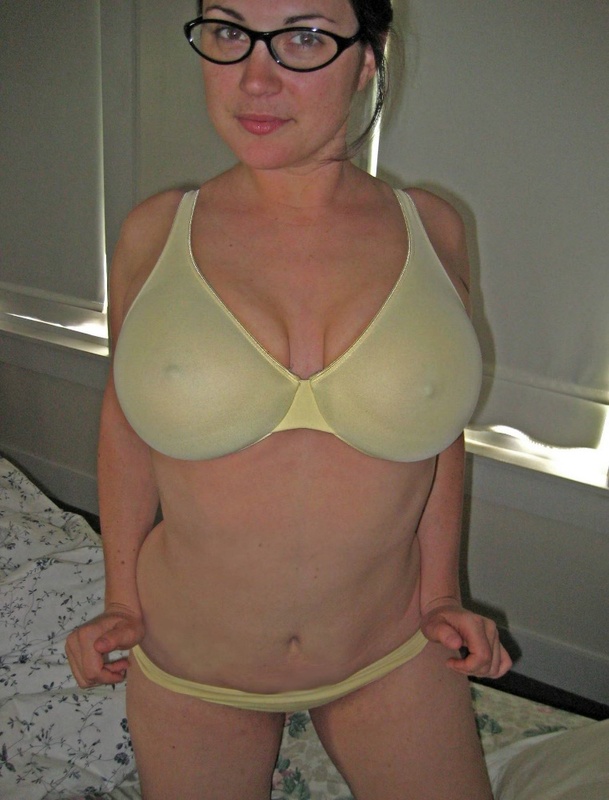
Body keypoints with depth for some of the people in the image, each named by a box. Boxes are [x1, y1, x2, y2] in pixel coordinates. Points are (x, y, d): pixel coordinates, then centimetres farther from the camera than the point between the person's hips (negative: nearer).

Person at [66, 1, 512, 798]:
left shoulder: (432, 230, -8)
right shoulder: (154, 232, -10)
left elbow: (438, 424, 2)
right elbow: (128, 413, 2)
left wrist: (440, 593, 1)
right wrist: (121, 598, 3)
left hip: (391, 651, 1)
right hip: (188, 660, 0)